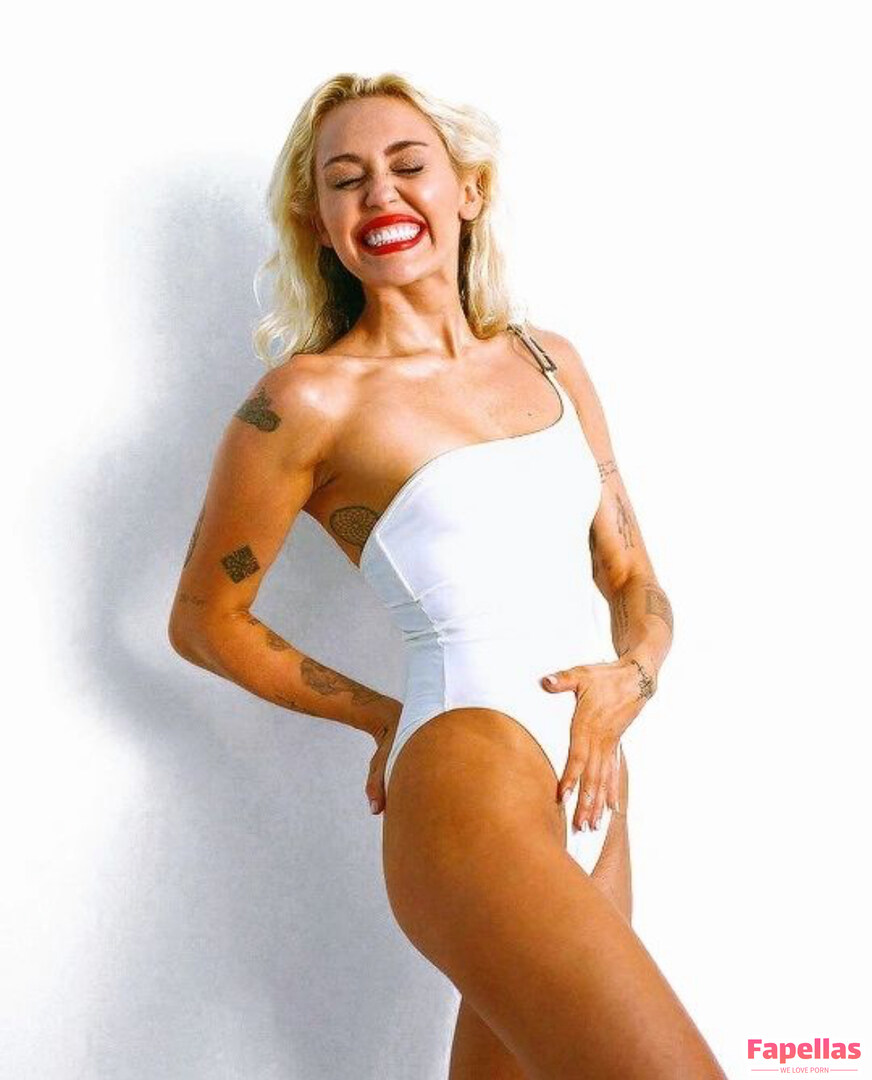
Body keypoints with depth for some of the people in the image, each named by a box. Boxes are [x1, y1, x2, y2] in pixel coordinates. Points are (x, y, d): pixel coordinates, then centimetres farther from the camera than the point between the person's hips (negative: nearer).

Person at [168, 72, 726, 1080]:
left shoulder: (550, 361, 12)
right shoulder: (310, 397, -6)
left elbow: (632, 575, 16)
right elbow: (204, 621, 4)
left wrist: (633, 674, -4)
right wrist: (385, 717, 7)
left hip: (594, 795, 7)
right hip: (470, 780, -6)